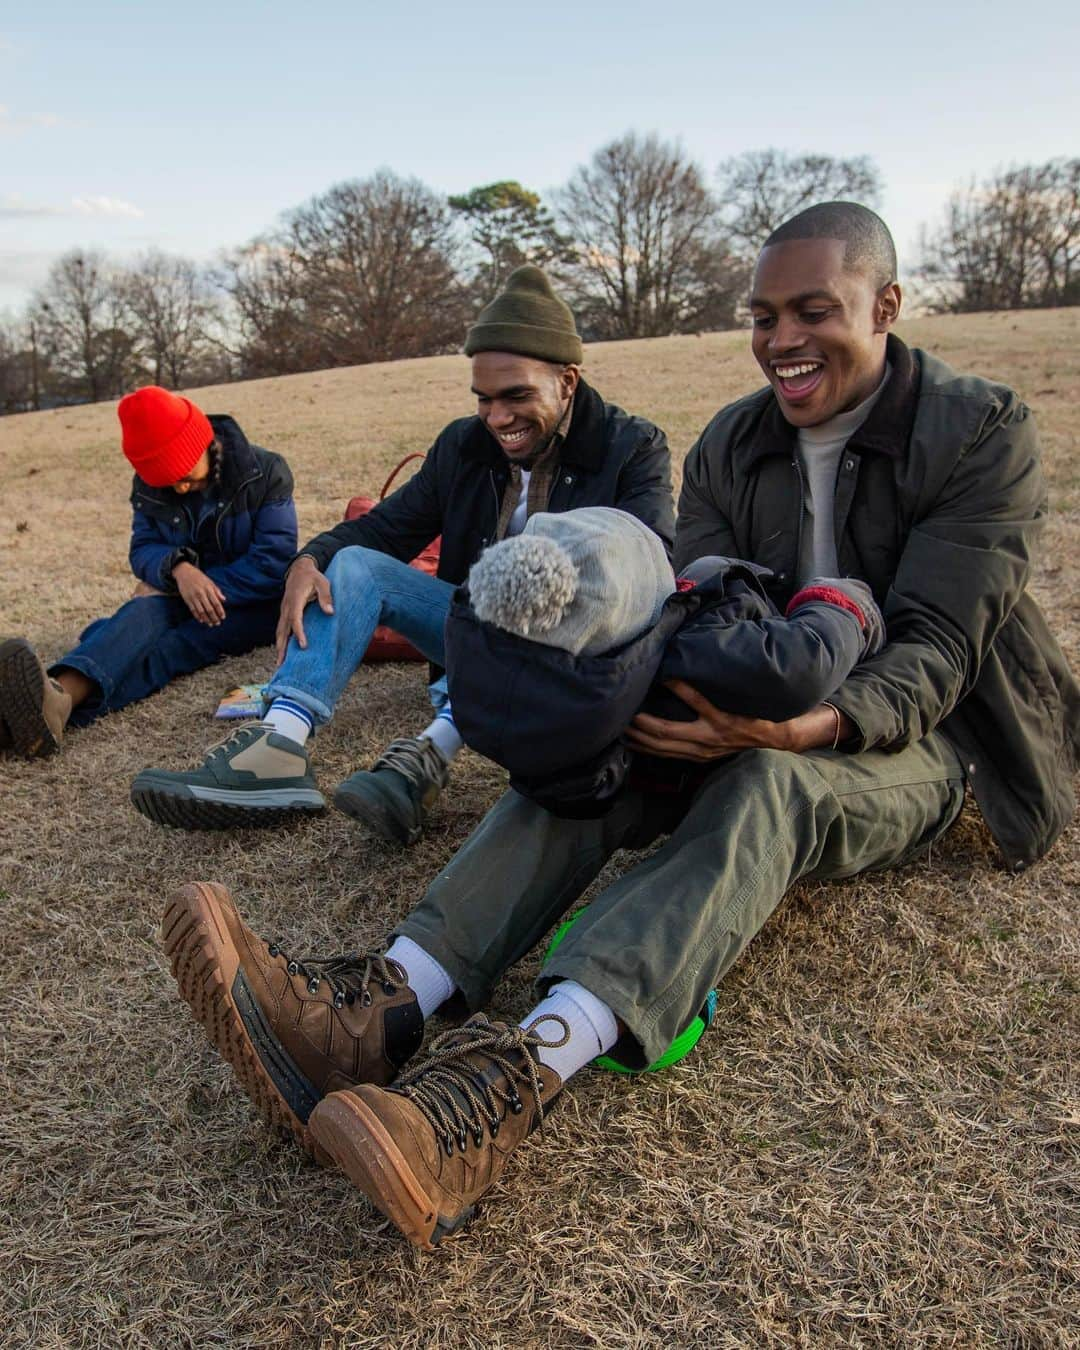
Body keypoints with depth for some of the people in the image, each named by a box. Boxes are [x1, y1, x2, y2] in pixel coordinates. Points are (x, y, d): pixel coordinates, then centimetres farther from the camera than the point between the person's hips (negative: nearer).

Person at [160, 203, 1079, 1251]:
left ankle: (516, 1076, -58)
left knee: (764, 786, -38)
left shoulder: (985, 432, -11)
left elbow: (935, 650, -19)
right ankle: (384, 1009, -44)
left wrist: (810, 727, -40)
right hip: (756, 719, 5)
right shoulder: (728, 443, 5)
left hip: (910, 742, -4)